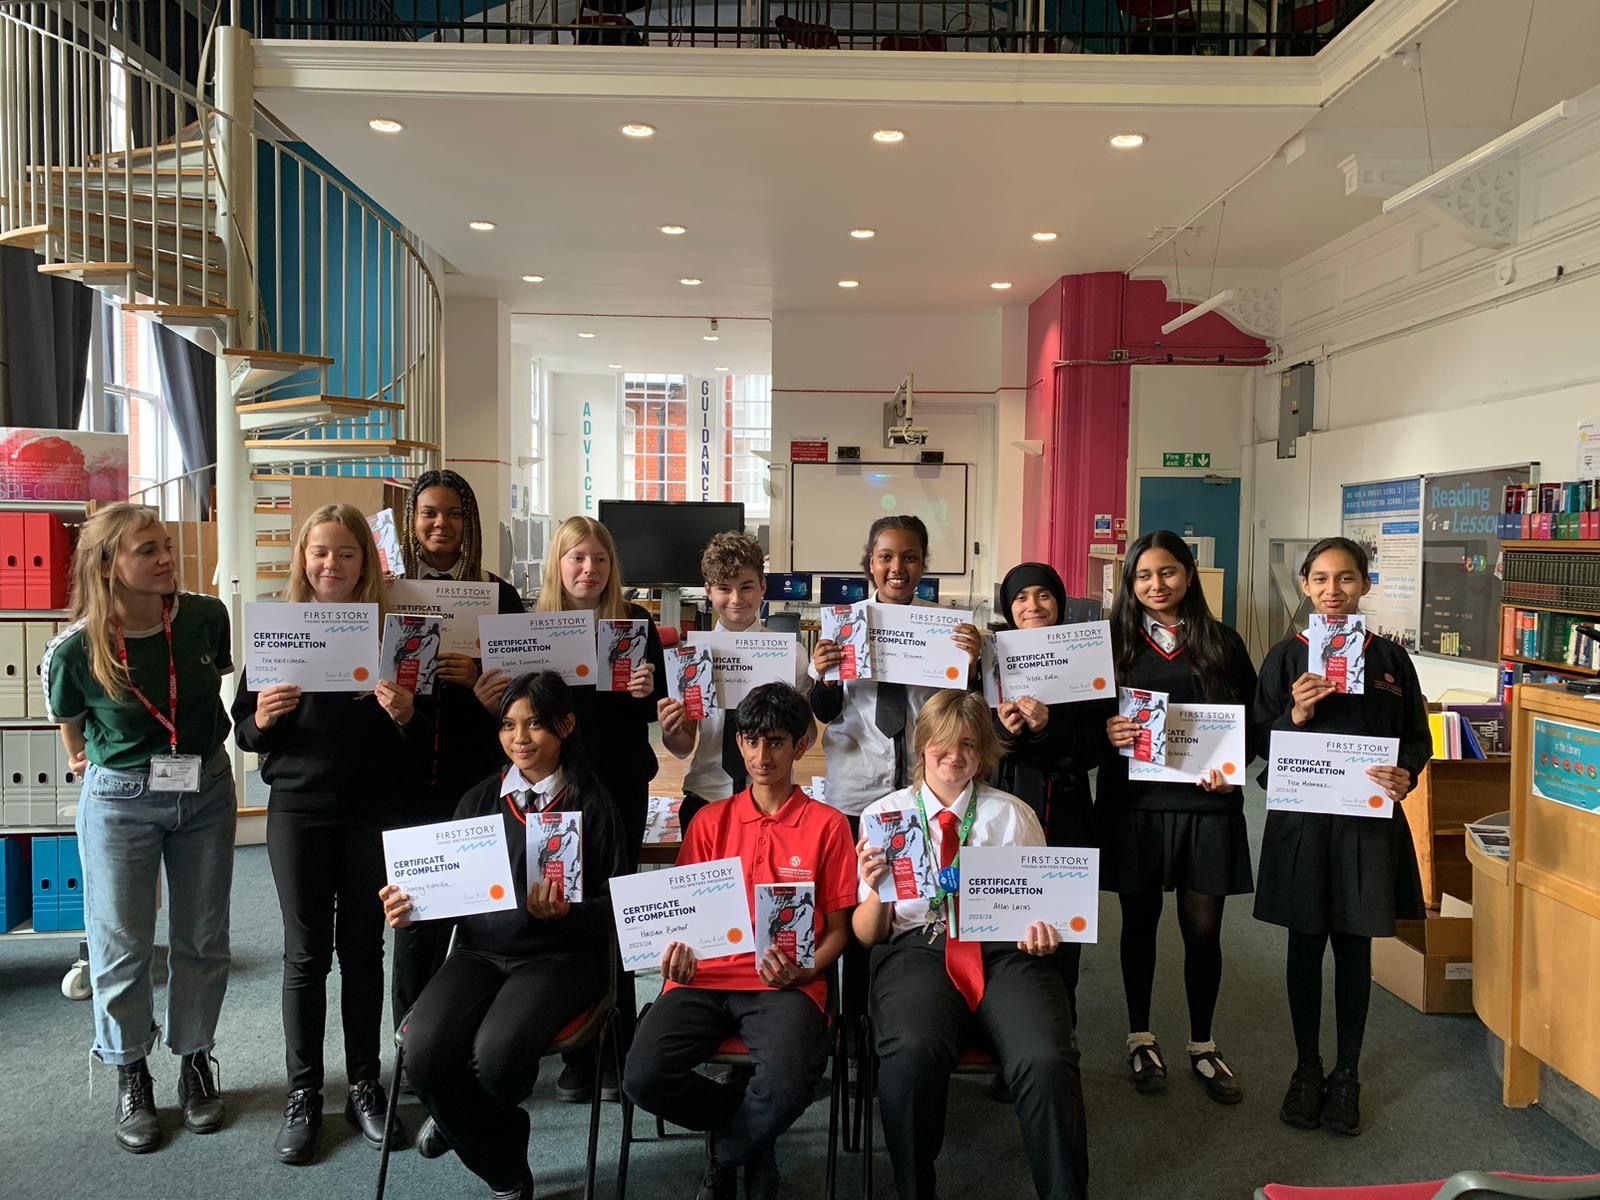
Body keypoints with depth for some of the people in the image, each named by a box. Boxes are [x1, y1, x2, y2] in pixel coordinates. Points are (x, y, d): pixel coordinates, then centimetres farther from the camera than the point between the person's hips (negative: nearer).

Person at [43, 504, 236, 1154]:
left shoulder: (207, 617, -13)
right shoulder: (75, 650, -18)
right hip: (120, 800, -2)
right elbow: (69, 720, 4)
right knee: (122, 945, 8)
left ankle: (195, 1060, 31)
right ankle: (131, 1076, 28)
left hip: (206, 790, 2)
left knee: (202, 939, 12)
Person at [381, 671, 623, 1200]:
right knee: (425, 1053, -25)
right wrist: (414, 908, -11)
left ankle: (464, 1122, 11)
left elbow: (610, 908, -2)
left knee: (497, 1053, -31)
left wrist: (563, 913, -23)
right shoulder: (480, 799, 10)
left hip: (559, 958, -3)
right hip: (479, 952, 4)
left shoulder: (592, 806, 0)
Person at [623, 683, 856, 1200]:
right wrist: (678, 950, -9)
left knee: (787, 1086, -33)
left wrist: (801, 972, -13)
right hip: (706, 977, 3)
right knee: (642, 1078, -24)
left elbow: (838, 929, 7)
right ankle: (750, 1132, 9)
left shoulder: (827, 825, 5)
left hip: (785, 984, -2)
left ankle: (726, 1153, 5)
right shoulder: (710, 821, 13)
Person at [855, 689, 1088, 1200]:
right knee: (912, 1054, -34)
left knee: (1046, 1061, -31)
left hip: (1006, 948, 1)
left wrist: (1043, 931, -7)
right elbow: (868, 934, 10)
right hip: (917, 948, -1)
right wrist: (875, 891, -13)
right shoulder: (884, 813, 13)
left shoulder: (1013, 815, 16)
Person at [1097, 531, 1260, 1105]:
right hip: (1135, 803, 0)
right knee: (1139, 922, 11)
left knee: (1203, 928, 7)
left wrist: (1234, 767, -11)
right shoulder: (1116, 642, 3)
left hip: (1205, 802, 0)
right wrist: (1106, 734, -18)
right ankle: (1140, 1038, 28)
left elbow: (1252, 720, 6)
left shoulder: (1222, 642, 5)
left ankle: (1202, 1046, 26)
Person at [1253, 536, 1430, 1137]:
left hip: (1369, 822, 1)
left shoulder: (1390, 658, 2)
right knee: (1305, 946, 9)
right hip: (1302, 821, -1)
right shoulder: (1287, 656, -1)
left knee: (1354, 947, 10)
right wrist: (1297, 714, -19)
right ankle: (1307, 1069, 24)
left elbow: (1418, 738, 7)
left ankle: (1347, 1074, 25)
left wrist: (1406, 776, -13)